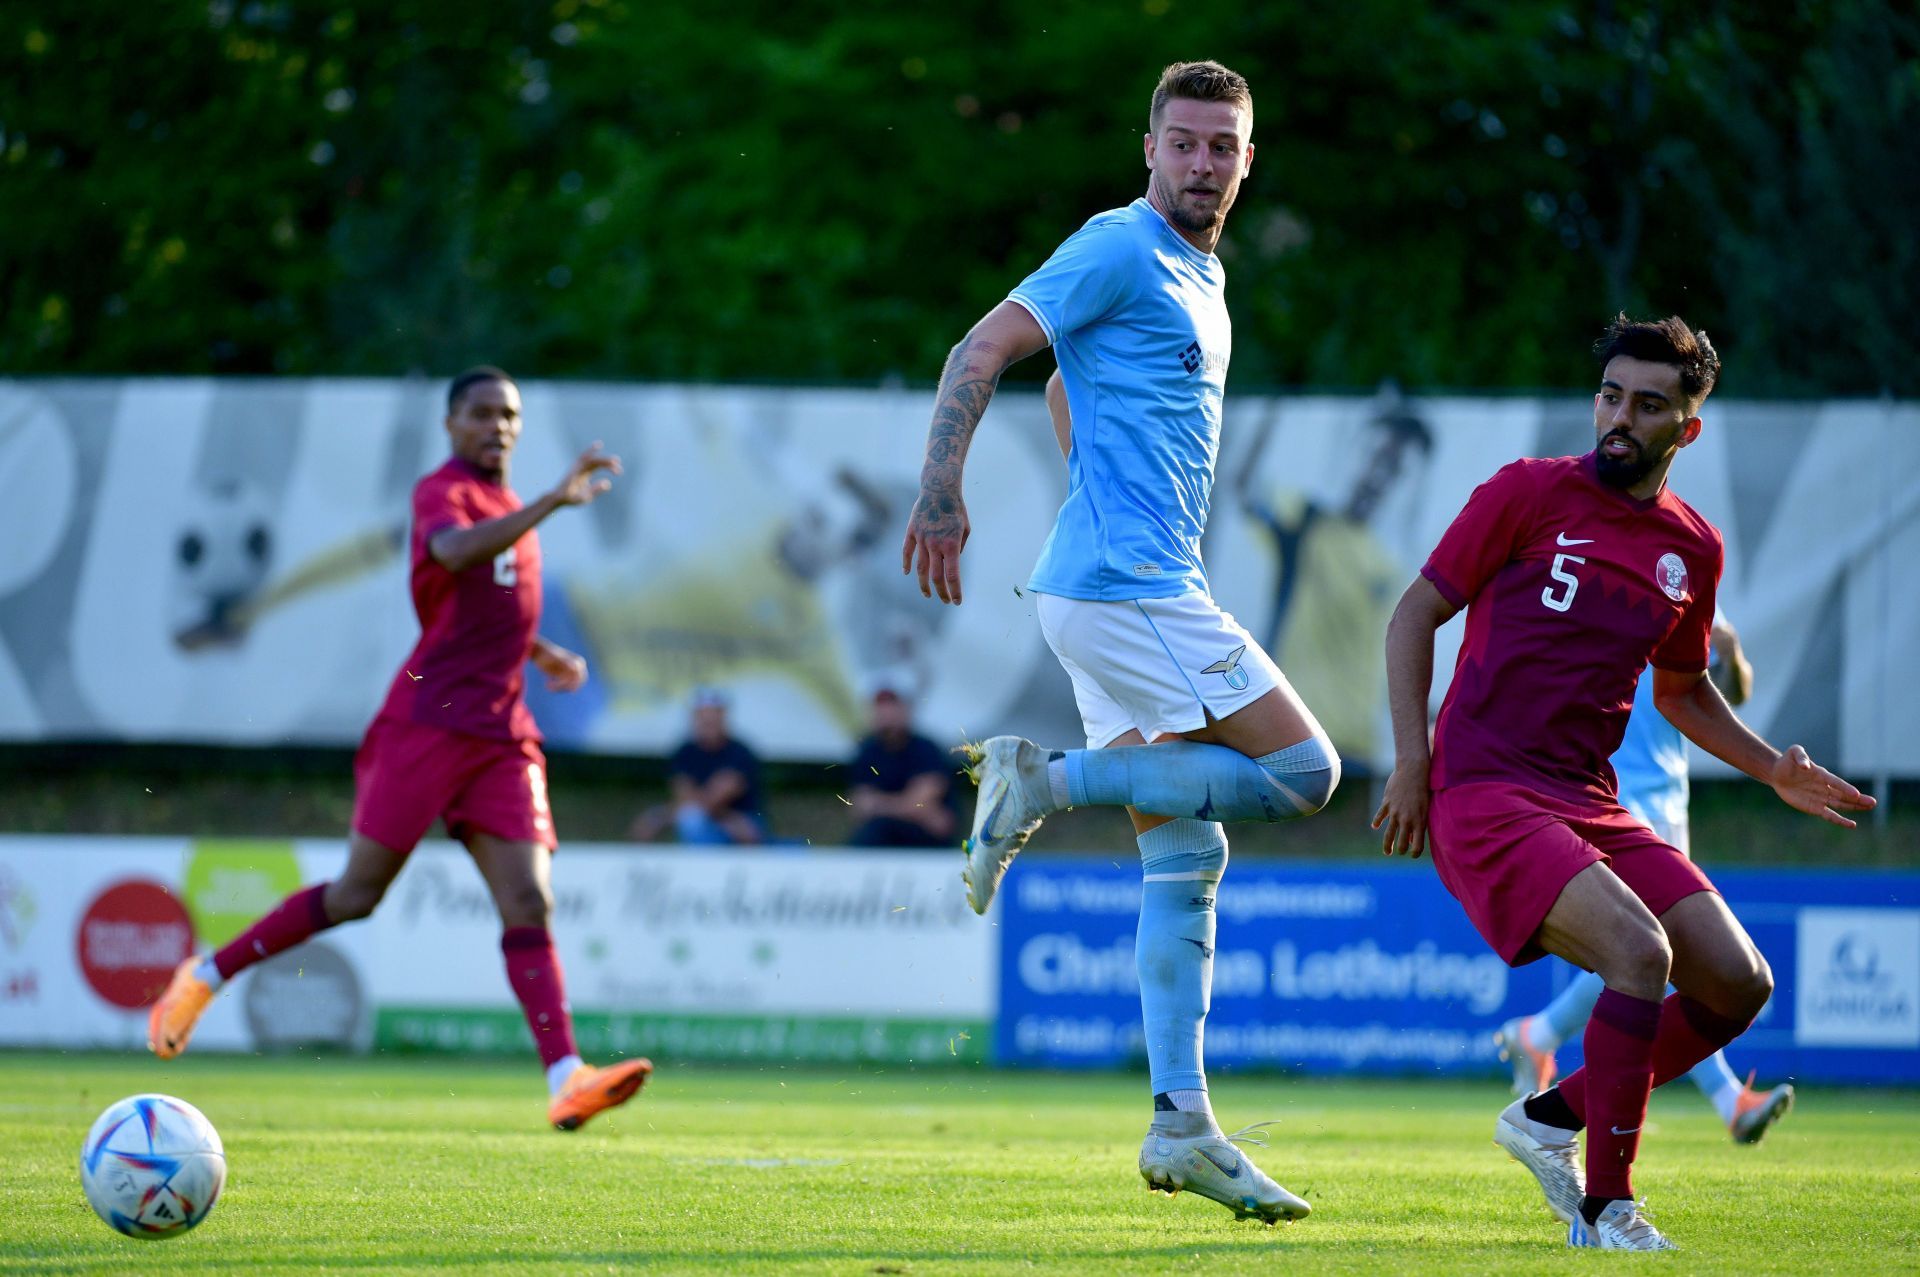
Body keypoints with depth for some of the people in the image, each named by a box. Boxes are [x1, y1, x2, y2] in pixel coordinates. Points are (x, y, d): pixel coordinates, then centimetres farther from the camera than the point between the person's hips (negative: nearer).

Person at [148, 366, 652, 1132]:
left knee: (530, 904, -9)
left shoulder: (509, 507, 20)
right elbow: (453, 551, -31)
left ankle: (566, 1080, -21)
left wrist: (542, 654, 24)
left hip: (502, 738, 7)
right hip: (428, 721, -7)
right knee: (357, 895, -4)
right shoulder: (441, 492, -5)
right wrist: (553, 503, -39)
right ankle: (209, 974, 15)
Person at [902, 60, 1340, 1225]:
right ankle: (1047, 782, -8)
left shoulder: (1200, 276, 20)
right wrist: (940, 496, -24)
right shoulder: (1123, 250, -8)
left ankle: (1182, 1126, 6)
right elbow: (983, 351, -14)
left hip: (1136, 588, 9)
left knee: (1186, 856, 6)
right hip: (1126, 588, -9)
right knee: (1303, 769, -10)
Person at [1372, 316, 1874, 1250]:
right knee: (1641, 954, -27)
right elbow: (1415, 614, 0)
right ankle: (1605, 1208, -16)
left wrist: (1770, 768, 16)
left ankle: (1552, 1117, 13)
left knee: (1738, 985, -3)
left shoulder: (1693, 549, 12)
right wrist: (1413, 760, -8)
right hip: (1484, 795, -7)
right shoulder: (1529, 494, -3)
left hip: (1591, 807, 7)